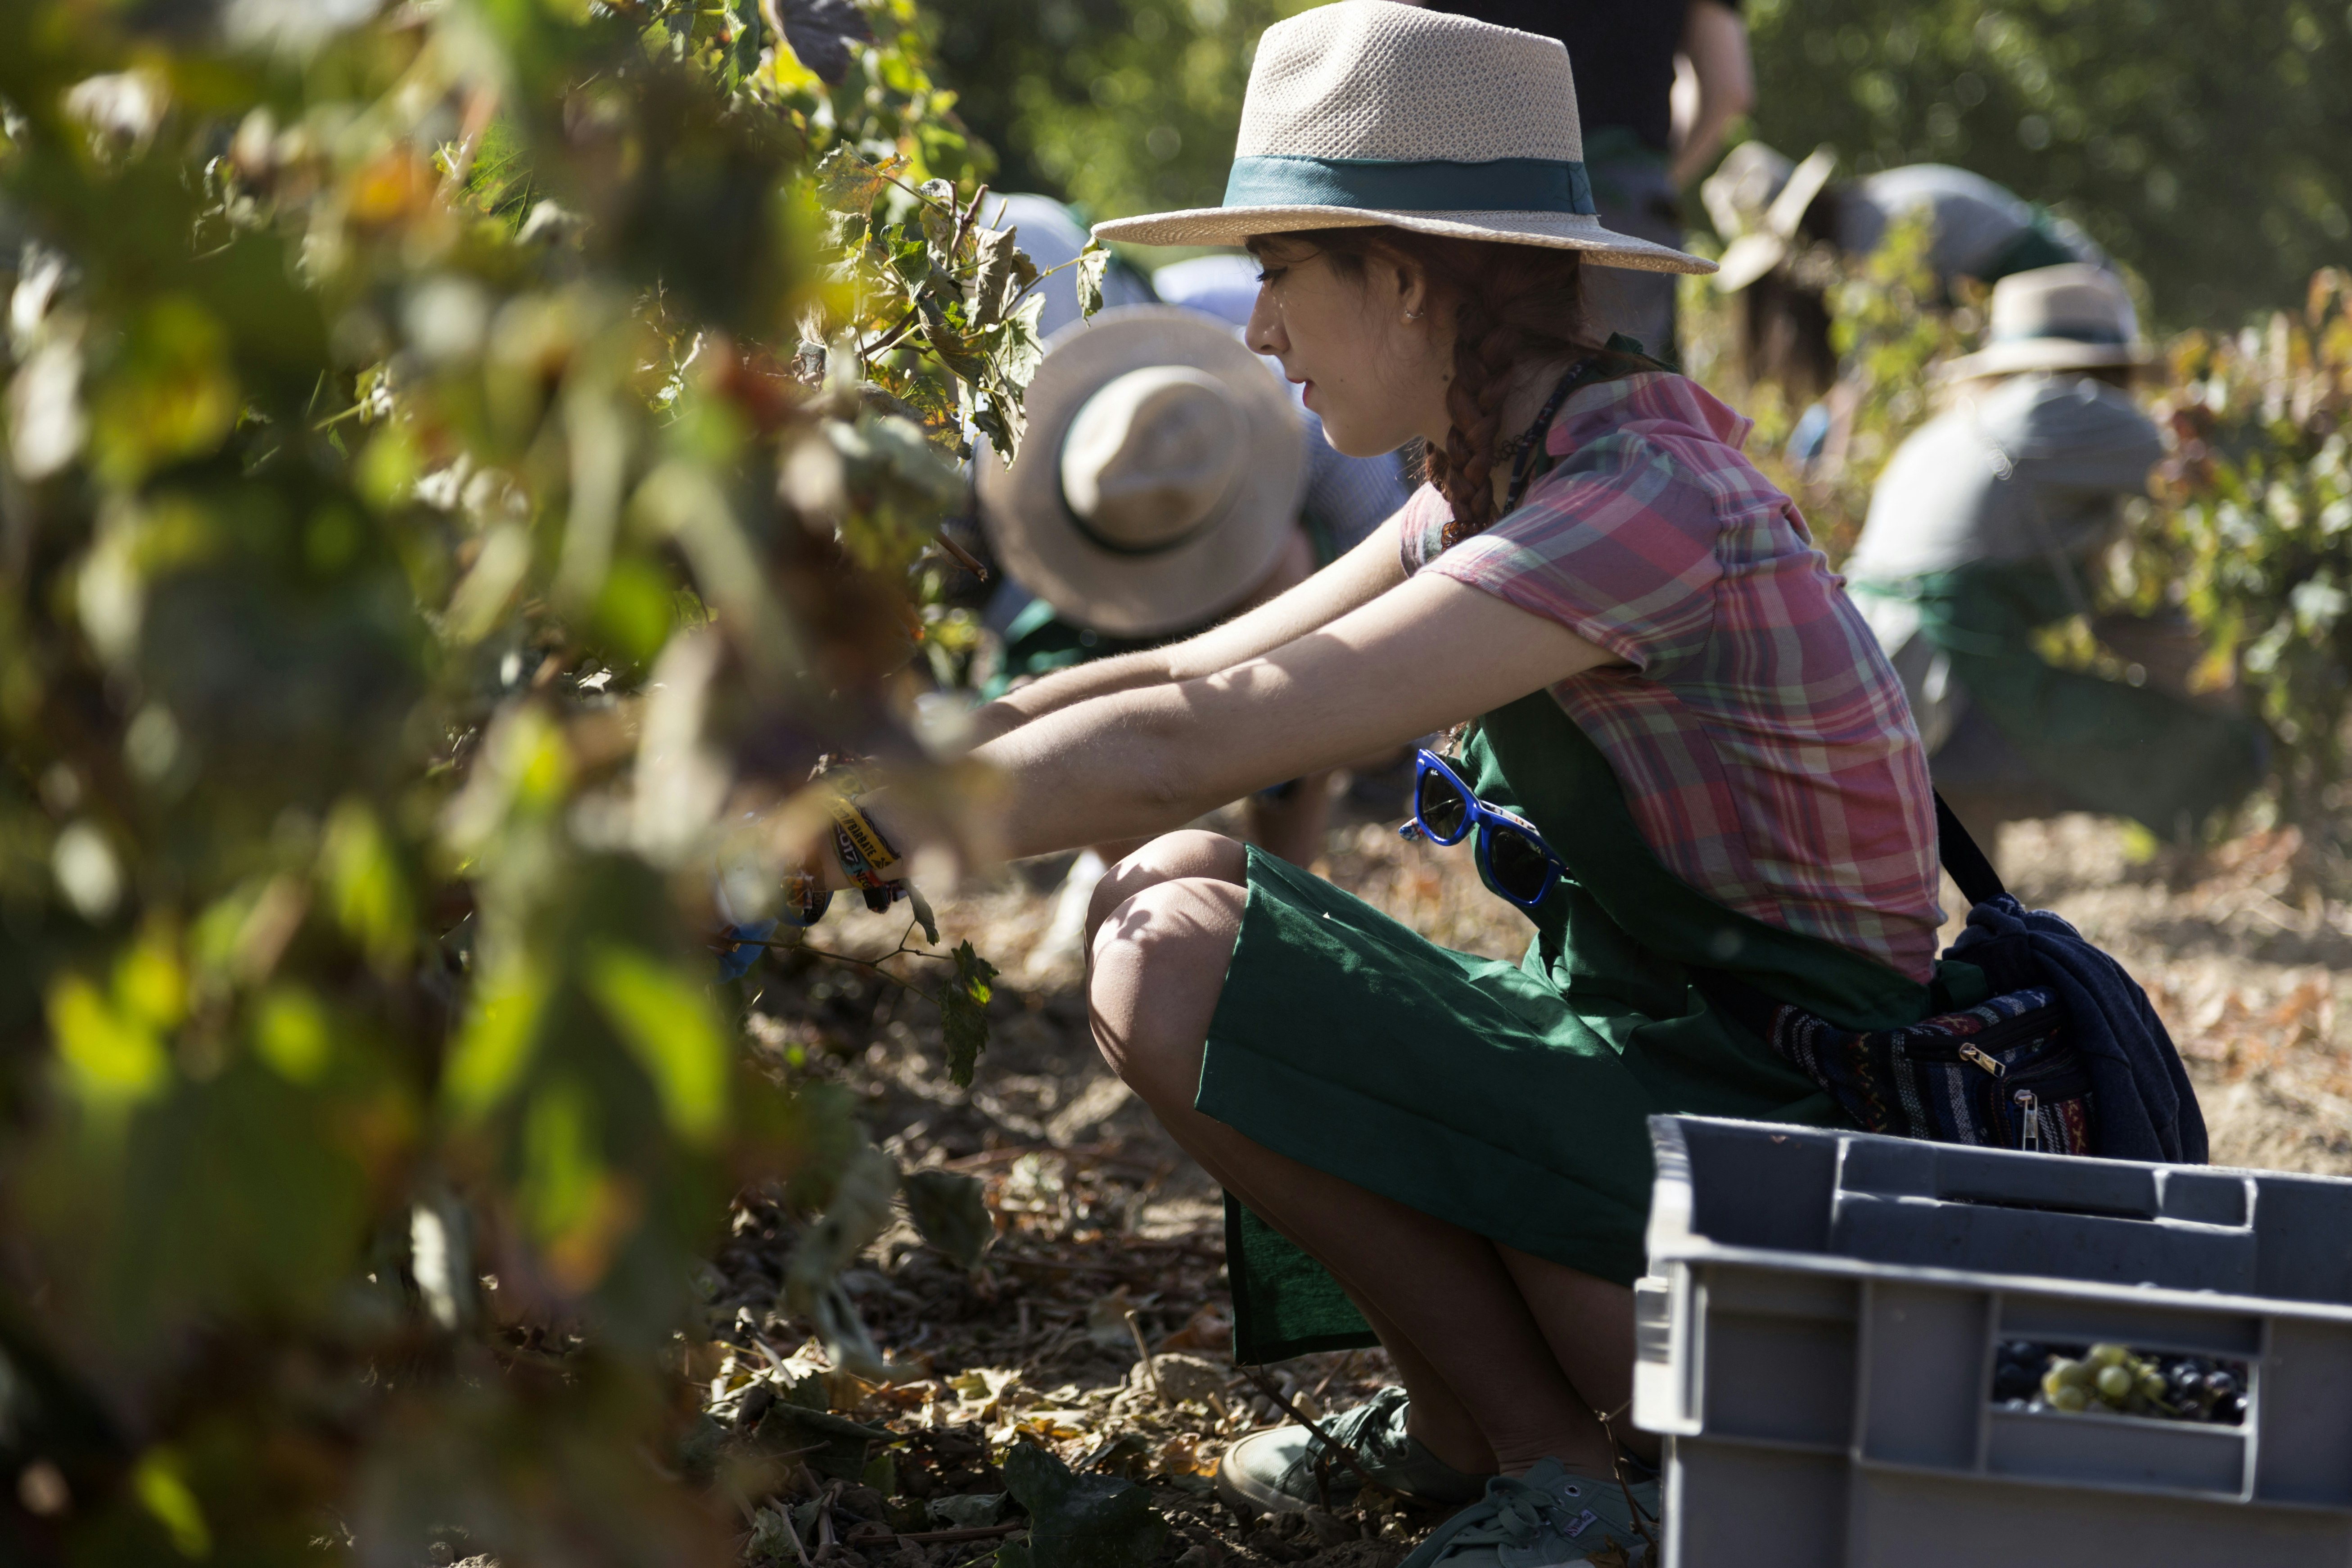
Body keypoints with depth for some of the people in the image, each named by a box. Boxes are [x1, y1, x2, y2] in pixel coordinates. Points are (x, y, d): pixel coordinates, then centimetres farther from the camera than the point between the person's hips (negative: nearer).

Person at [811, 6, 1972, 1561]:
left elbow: (1188, 745, -26)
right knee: (1176, 892, 11)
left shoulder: (1644, 503, -23)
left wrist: (846, 832, -18)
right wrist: (866, 763, 4)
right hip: (1645, 1052, 9)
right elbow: (1193, 672, 12)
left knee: (1175, 961, -18)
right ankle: (1461, 1415, 14)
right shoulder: (1510, 483, 7)